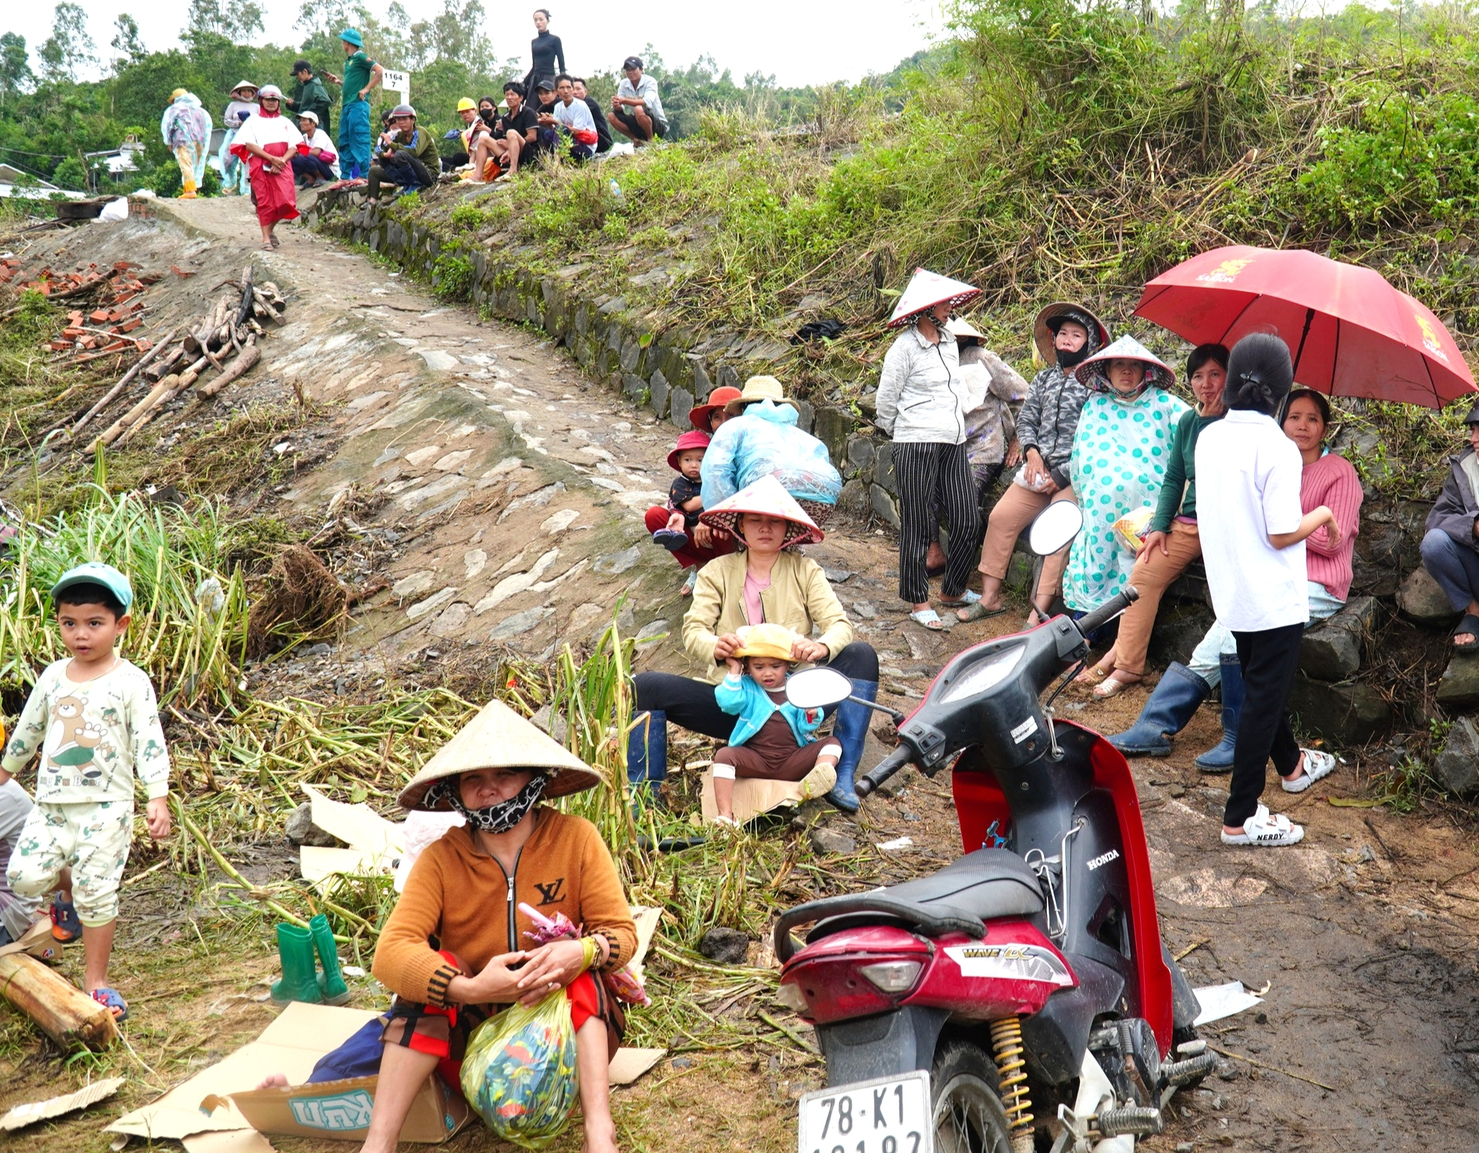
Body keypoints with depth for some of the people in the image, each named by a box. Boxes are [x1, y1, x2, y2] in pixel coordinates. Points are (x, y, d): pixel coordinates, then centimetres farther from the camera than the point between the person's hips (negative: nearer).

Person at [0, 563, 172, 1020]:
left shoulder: (130, 682, -6)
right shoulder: (53, 677, 8)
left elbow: (149, 742, -9)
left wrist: (158, 798, -16)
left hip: (106, 806, -4)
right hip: (52, 802, 4)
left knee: (96, 893, -3)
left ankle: (96, 981, 12)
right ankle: (68, 891, 26)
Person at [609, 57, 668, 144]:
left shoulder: (650, 81, -14)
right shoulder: (623, 84, 1)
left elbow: (647, 102, -32)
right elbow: (620, 108, -8)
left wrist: (624, 100, -40)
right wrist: (617, 106, -33)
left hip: (658, 126, -6)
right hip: (638, 124, 6)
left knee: (639, 110, -34)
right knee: (613, 116, -13)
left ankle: (651, 139, -14)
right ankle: (637, 140, -1)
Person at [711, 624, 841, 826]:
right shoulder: (747, 688, 7)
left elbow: (806, 728, 3)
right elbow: (729, 703, -15)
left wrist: (811, 714, -19)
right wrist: (734, 671, -9)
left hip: (793, 762, 1)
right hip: (755, 760, -1)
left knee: (832, 743, -14)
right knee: (724, 755, -27)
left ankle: (811, 785, -45)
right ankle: (725, 815, -35)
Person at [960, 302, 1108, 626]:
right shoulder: (1044, 379, 15)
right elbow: (1025, 419, 16)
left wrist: (1061, 476, -12)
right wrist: (1031, 452, -5)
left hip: (1072, 476, -6)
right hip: (1038, 468, 6)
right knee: (1001, 517, -4)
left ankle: (1039, 613, -16)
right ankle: (990, 597, 4)